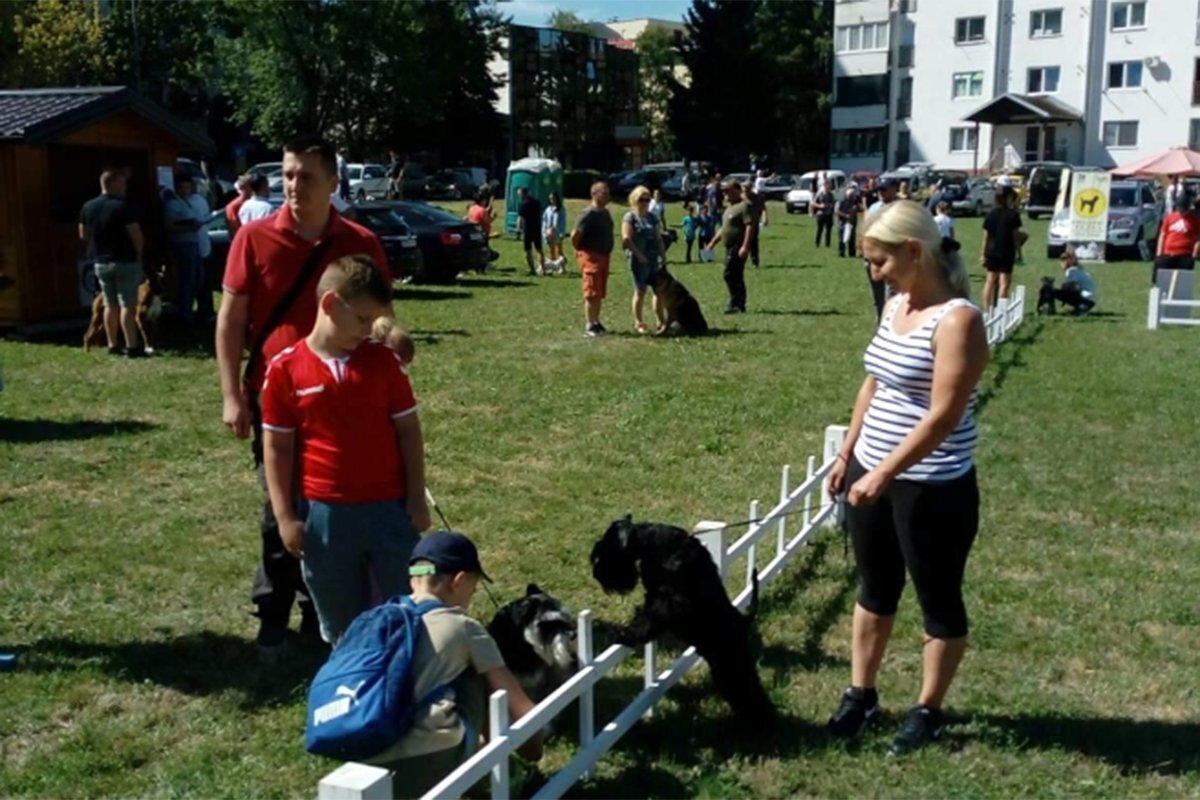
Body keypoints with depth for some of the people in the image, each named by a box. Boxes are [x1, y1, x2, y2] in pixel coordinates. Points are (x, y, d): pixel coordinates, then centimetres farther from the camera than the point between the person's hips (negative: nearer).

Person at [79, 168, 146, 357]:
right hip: (125, 261, -7)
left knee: (110, 305, 13)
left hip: (100, 262, 7)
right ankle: (132, 346, -5)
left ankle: (113, 345, 16)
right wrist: (139, 254, 0)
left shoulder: (88, 207, 6)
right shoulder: (123, 207, -16)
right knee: (127, 305, -5)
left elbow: (83, 235, 15)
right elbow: (137, 236, -18)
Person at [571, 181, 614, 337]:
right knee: (592, 293, -6)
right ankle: (589, 325, 0)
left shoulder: (605, 213, 11)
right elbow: (574, 235, -19)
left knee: (600, 293, 12)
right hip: (591, 256, -8)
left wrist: (608, 253, 15)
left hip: (604, 255, 8)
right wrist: (580, 251, -6)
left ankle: (596, 322, 22)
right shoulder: (589, 213, -16)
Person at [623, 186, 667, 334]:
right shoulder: (630, 217, -4)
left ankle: (661, 321, 10)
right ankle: (638, 323, 10)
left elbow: (659, 238, 17)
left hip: (653, 259, 6)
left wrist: (662, 255, 7)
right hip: (639, 260, -6)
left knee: (659, 290, 4)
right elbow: (626, 239, -13)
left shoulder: (652, 217, 16)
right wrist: (638, 255, -17)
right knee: (640, 291, 0)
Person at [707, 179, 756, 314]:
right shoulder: (730, 208, 21)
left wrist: (745, 246, -27)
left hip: (738, 248, -10)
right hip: (730, 247, 10)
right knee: (737, 277, 11)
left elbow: (750, 226, -19)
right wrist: (713, 242, 25)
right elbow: (723, 228, 29)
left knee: (730, 274, -14)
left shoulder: (744, 206, -10)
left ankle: (735, 304, -10)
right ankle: (739, 305, 15)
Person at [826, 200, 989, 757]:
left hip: (932, 488, -8)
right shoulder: (895, 306, 6)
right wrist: (847, 454, 15)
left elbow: (942, 417, -23)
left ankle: (928, 710, 27)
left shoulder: (958, 320, -19)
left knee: (938, 601, 11)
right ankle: (860, 695, 34)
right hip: (871, 472, 8)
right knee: (874, 590, 19)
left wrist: (883, 475, -24)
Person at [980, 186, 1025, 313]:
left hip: (991, 251, 5)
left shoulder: (990, 214, 4)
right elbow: (1016, 235, -6)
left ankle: (986, 309, 15)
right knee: (1004, 282, -1)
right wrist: (1018, 251, 5)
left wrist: (984, 254, 12)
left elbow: (986, 236, 6)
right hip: (1006, 252, -4)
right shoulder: (1013, 214, -8)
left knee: (990, 281, 13)